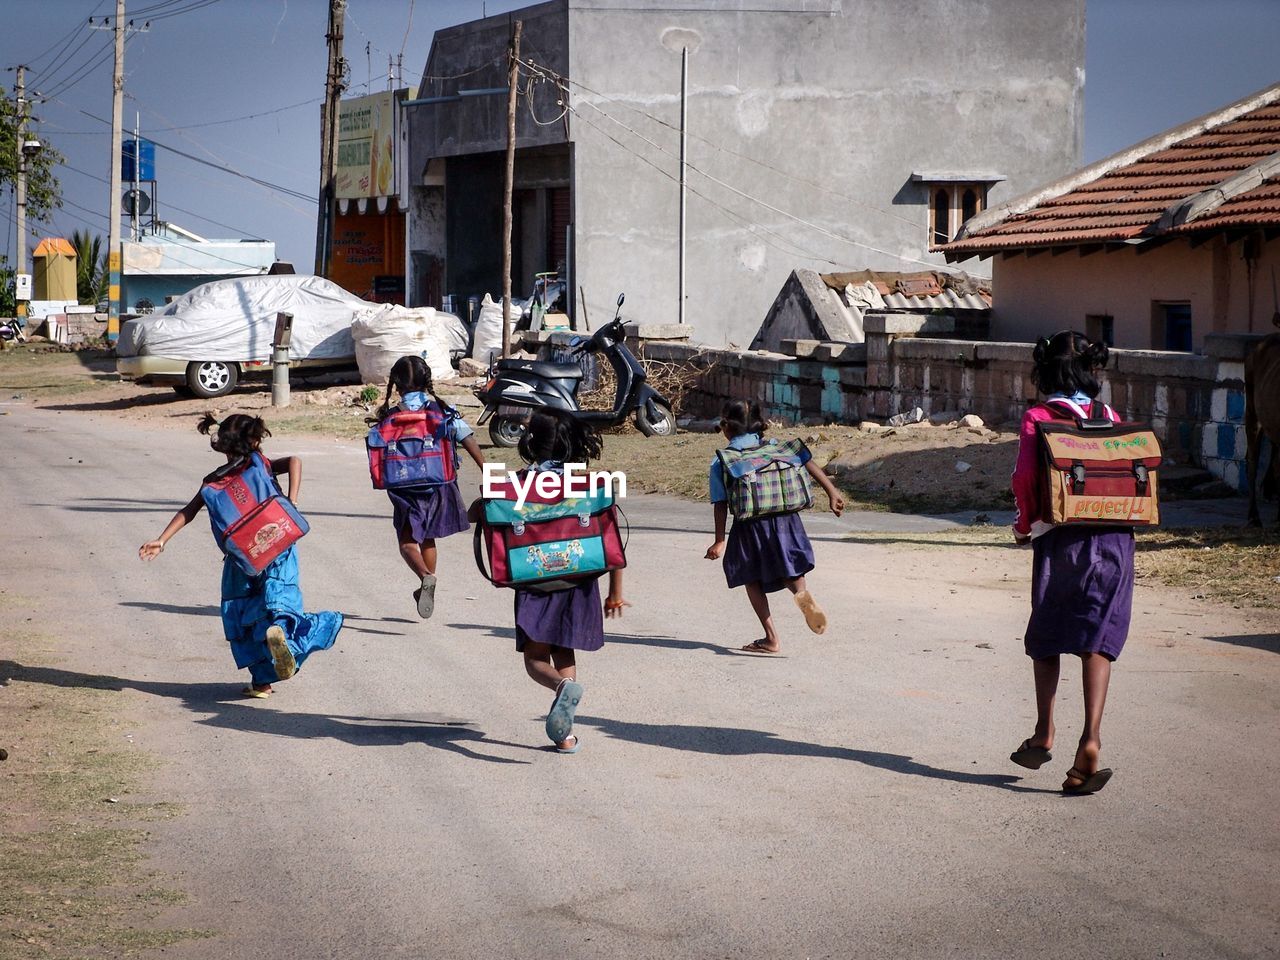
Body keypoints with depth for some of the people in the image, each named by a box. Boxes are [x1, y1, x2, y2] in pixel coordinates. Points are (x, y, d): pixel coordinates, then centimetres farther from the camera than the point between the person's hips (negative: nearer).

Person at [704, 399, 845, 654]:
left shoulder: (720, 462, 1)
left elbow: (721, 504, -3)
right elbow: (808, 463, -2)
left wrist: (719, 542, -2)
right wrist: (832, 492, -3)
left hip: (749, 525, -2)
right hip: (785, 521, 2)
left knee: (752, 579, 14)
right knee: (789, 571, 16)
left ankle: (771, 638, 6)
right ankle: (801, 590, -22)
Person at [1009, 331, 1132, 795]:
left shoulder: (1037, 418, -1)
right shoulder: (1110, 417, 8)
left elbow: (1026, 476, -13)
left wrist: (1025, 524, 3)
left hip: (1060, 537, -2)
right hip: (1113, 538, 2)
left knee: (1046, 638, 16)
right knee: (1097, 639, -1)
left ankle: (1044, 734, 16)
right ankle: (1090, 739, -15)